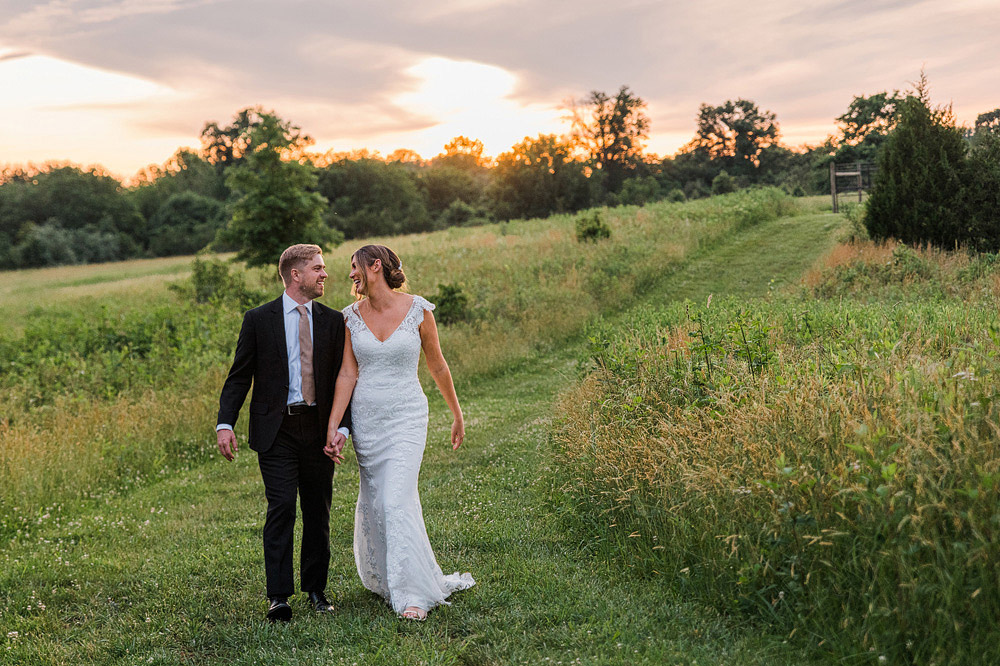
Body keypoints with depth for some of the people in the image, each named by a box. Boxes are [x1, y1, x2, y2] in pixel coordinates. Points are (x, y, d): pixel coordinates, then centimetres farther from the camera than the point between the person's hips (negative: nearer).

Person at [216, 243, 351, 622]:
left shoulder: (332, 321, 8)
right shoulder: (258, 320, 2)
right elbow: (239, 376, 2)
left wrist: (342, 425, -6)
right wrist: (225, 423, -10)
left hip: (318, 429, 3)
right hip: (276, 429, -3)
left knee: (318, 513, 8)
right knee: (281, 508, -10)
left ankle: (315, 590, 22)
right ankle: (278, 597, -5)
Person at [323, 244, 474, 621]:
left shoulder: (418, 310, -6)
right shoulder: (352, 315, 2)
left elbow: (437, 367, 4)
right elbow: (347, 373, 0)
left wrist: (457, 416, 12)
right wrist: (332, 427, -8)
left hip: (406, 417, -3)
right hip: (365, 418, 4)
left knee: (396, 501, -13)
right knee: (373, 501, 10)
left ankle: (412, 593, -4)